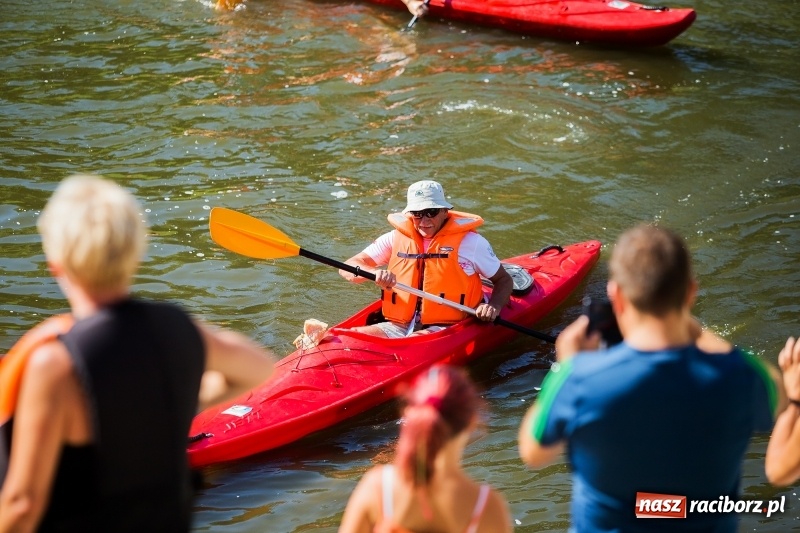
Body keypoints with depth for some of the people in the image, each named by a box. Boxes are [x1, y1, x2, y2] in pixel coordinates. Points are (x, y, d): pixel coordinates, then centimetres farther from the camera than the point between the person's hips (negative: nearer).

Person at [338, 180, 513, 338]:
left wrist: (494, 306, -8)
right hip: (397, 326, 3)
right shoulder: (396, 239, 10)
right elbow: (347, 268, 6)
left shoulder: (469, 242, 4)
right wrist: (374, 273, -17)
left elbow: (504, 280, 14)